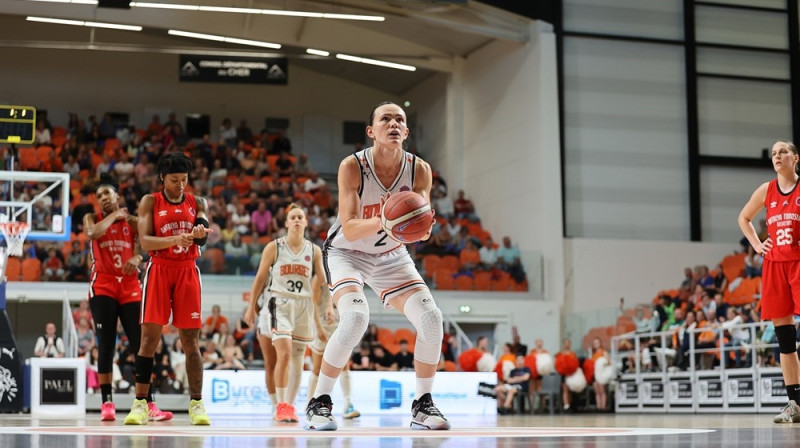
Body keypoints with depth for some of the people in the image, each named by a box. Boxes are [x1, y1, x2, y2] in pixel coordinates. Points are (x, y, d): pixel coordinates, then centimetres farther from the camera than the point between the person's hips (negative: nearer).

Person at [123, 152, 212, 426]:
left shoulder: (197, 203, 10)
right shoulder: (150, 202, 4)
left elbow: (202, 237, -4)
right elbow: (145, 241, -7)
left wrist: (199, 233, -29)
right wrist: (175, 239, -23)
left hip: (187, 272, 2)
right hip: (158, 270, -2)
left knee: (191, 340, 1)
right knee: (149, 337, -4)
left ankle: (196, 403, 4)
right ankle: (140, 403, 1)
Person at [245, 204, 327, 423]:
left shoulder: (314, 250, 7)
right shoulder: (274, 247, 1)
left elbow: (321, 281, 12)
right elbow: (260, 277, 5)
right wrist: (252, 306, 5)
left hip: (304, 306, 3)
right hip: (279, 303, -3)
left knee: (297, 360, 7)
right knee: (284, 353, -19)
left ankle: (290, 406, 18)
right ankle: (281, 405, -13)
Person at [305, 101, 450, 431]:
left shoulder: (419, 170, -14)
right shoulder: (352, 166, -23)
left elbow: (424, 229, -14)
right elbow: (349, 229, -28)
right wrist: (383, 222, -47)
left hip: (391, 256, 4)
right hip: (347, 253, -4)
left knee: (431, 319, -13)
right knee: (356, 317, -29)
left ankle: (423, 406, 5)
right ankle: (319, 403, -13)